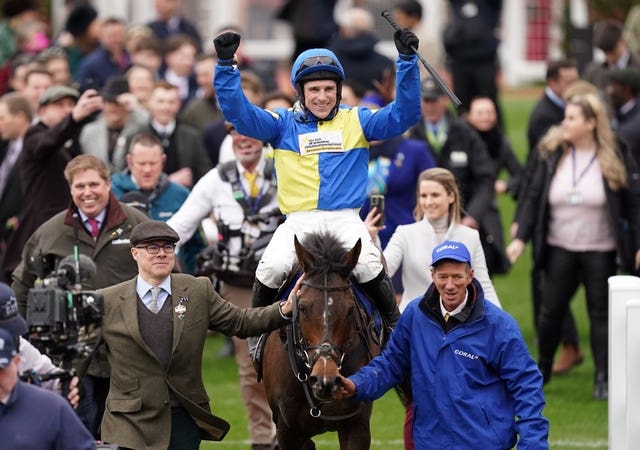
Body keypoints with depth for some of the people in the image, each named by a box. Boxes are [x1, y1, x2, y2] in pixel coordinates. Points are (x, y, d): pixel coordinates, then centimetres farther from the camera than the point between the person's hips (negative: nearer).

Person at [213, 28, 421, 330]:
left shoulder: (356, 122, 11)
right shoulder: (283, 124, 10)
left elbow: (403, 115, 1)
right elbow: (239, 113, -1)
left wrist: (407, 61, -8)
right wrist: (226, 64, -12)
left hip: (345, 219, 0)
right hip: (298, 220, 0)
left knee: (368, 266, -27)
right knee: (272, 268, -25)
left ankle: (395, 325, -4)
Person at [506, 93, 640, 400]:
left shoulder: (615, 158, -6)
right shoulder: (553, 155, 1)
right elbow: (534, 198, 3)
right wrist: (520, 237, -5)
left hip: (600, 251, -2)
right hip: (560, 248, 3)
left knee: (601, 314, -1)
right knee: (551, 311, 6)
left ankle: (603, 378, 3)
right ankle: (542, 370, 23)